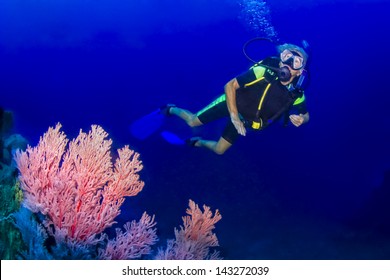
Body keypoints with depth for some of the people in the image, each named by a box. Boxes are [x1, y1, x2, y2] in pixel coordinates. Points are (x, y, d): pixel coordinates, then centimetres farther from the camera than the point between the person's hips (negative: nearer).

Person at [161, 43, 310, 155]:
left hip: (245, 119, 4)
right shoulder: (264, 71, -33)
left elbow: (306, 115, -1)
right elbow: (229, 86, -25)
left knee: (219, 150, 12)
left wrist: (300, 119, -26)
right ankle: (171, 109, 34)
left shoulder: (297, 94, -21)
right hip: (231, 103, -4)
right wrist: (234, 116, -28)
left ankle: (197, 142, 45)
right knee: (193, 121, 1)